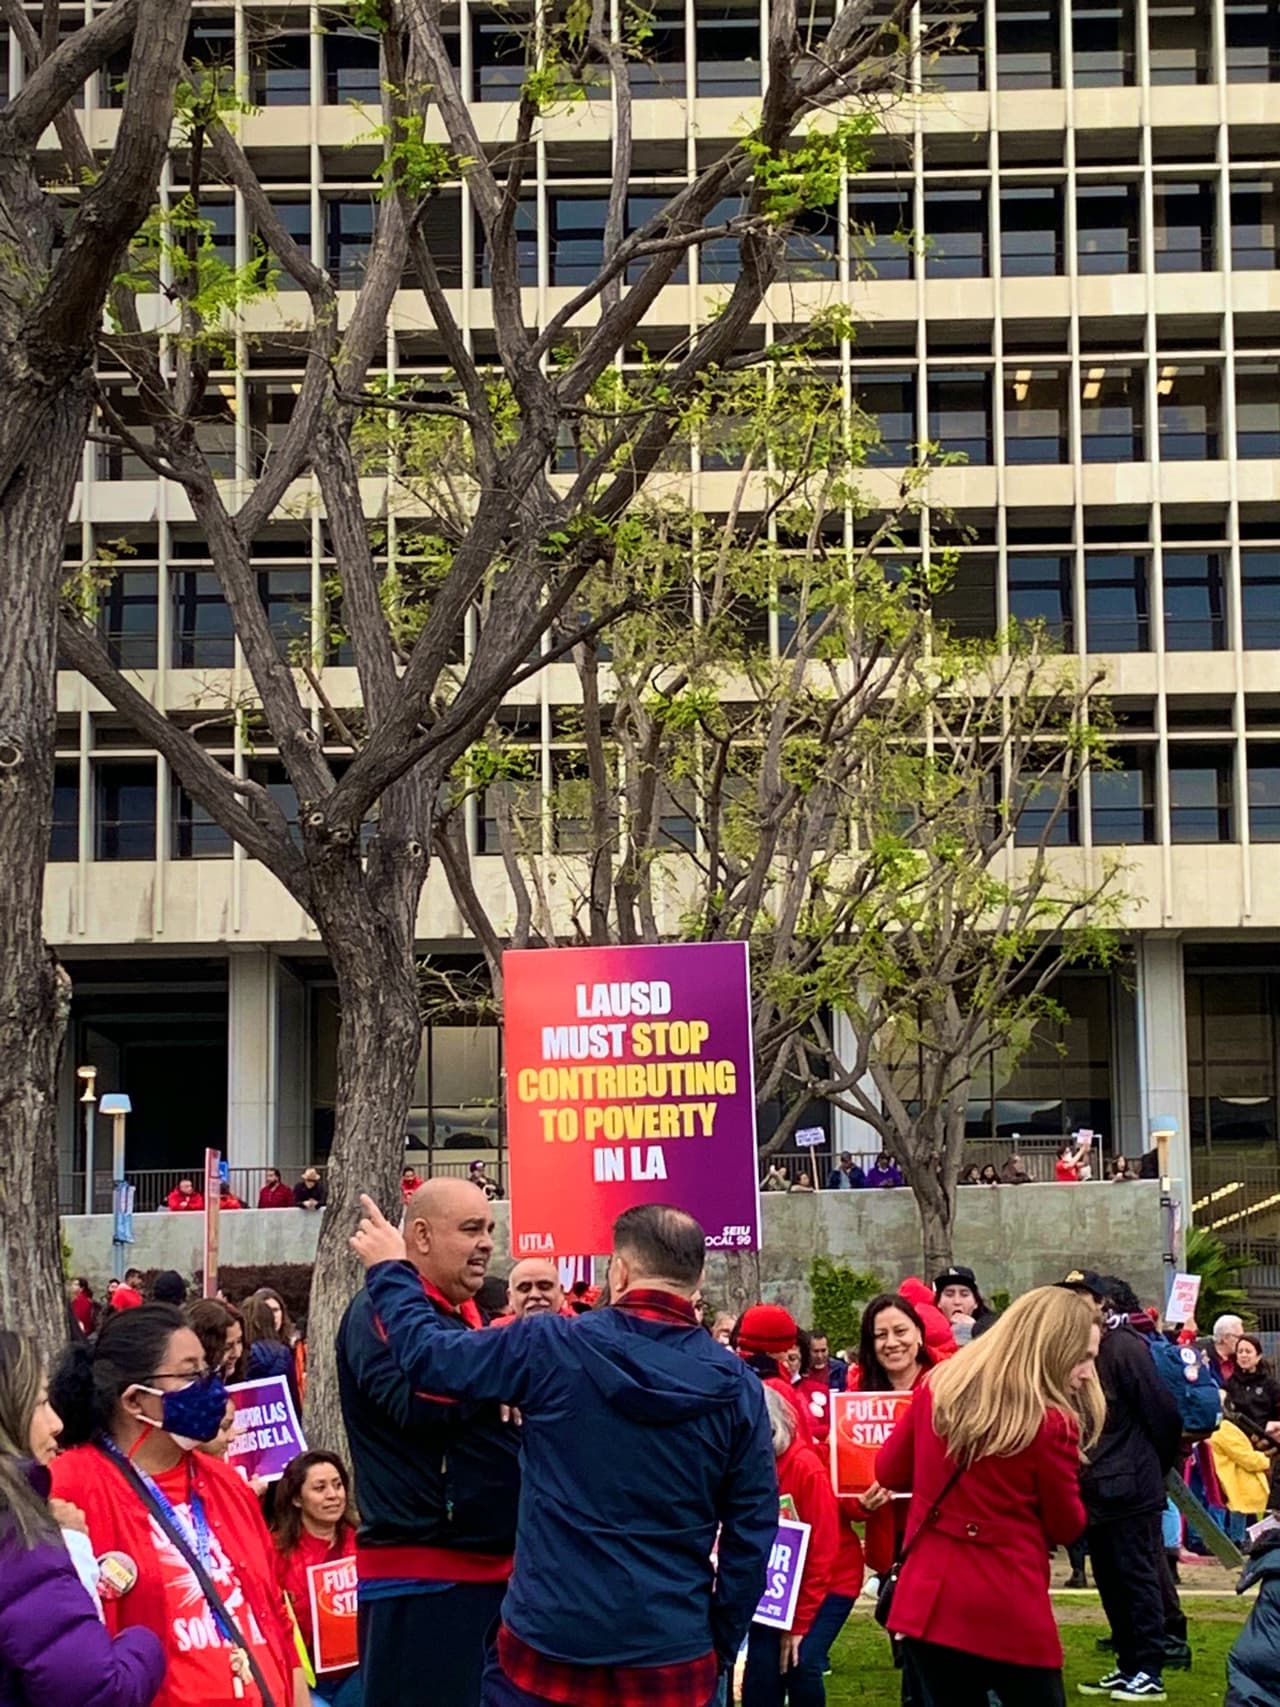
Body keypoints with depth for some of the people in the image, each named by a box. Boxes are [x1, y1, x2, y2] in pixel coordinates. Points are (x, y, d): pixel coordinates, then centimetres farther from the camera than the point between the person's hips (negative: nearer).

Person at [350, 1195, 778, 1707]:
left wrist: (389, 1270, 18)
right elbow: (752, 1534, -2)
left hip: (545, 1645, -1)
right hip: (672, 1660, 1)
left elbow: (426, 1355, 1)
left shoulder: (550, 1347, -9)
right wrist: (720, 1648, 9)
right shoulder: (739, 1389, -3)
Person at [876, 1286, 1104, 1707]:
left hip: (927, 1598, 5)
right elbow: (1067, 1526, -1)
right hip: (1007, 1610, -5)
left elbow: (888, 1472, 15)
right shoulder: (1052, 1423, -14)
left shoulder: (940, 1387, 3)